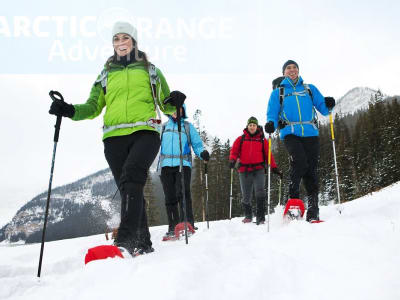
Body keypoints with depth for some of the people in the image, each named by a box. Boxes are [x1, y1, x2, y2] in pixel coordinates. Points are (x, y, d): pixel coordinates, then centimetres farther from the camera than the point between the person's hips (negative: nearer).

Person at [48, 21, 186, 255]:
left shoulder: (150, 70, 18)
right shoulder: (106, 75, 23)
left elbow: (166, 105, 16)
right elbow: (93, 108, 18)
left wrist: (174, 103, -8)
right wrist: (70, 111, -1)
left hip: (145, 132, -3)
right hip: (115, 137, 3)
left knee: (131, 177, -27)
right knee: (129, 188, 0)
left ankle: (126, 239, -32)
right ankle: (144, 244, 9)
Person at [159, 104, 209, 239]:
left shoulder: (188, 126, 17)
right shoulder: (163, 127, 23)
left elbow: (197, 144, 10)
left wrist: (203, 153, -9)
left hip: (183, 164, -2)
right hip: (166, 165, 2)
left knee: (182, 193, -18)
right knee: (170, 197, 1)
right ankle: (173, 227, 6)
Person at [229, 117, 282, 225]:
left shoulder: (262, 140, 10)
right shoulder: (241, 139, 11)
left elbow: (268, 155, 9)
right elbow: (234, 151, 5)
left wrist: (274, 168, 0)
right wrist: (232, 160, -15)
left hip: (258, 170, -1)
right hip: (244, 171, 1)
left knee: (260, 192, -18)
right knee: (246, 197, 7)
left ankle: (260, 217, -11)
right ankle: (248, 216, 28)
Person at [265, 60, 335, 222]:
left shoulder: (310, 89, 22)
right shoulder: (278, 92, 17)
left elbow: (323, 108, 16)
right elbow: (272, 113, 7)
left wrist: (329, 105, -7)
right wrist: (271, 123, -15)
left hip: (310, 133, 2)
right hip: (290, 133, -2)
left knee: (311, 169, -4)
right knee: (299, 162, -25)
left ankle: (313, 211, 2)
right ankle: (293, 199, -11)